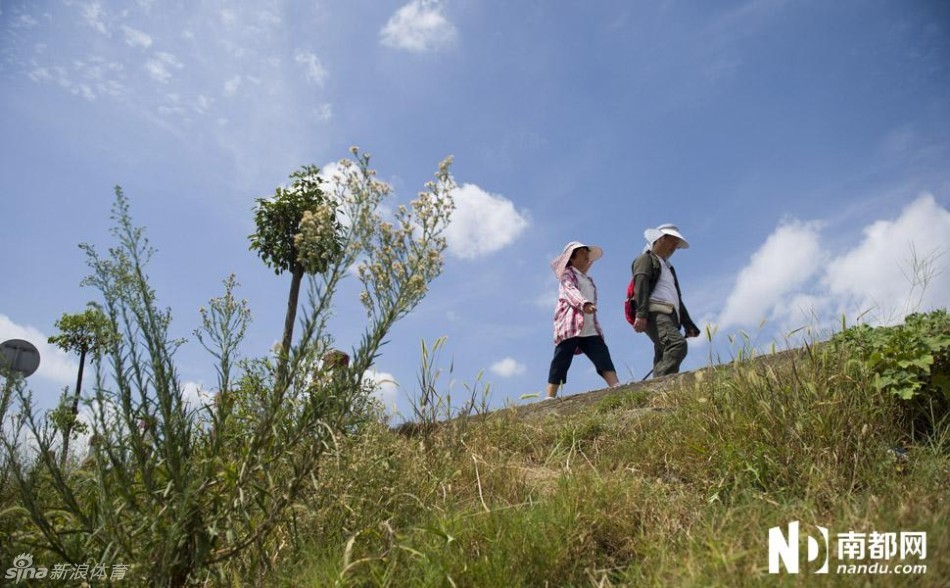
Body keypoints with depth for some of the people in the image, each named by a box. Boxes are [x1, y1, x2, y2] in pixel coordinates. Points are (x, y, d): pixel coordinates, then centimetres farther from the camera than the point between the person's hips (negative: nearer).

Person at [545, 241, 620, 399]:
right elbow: (571, 291, -15)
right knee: (561, 361, -10)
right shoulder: (567, 274, 7)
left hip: (589, 329, 7)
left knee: (603, 355, -11)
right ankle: (550, 397, -12)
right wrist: (584, 304, -34)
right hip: (570, 326, -7)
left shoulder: (588, 280, 29)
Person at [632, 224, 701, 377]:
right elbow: (641, 285, -7)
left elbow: (678, 299, 34)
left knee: (663, 360, -5)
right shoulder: (646, 259, 11)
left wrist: (688, 325, 22)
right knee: (677, 344, -30)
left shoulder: (668, 267, 37)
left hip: (670, 317, 9)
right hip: (655, 314, -9)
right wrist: (641, 314, -22)